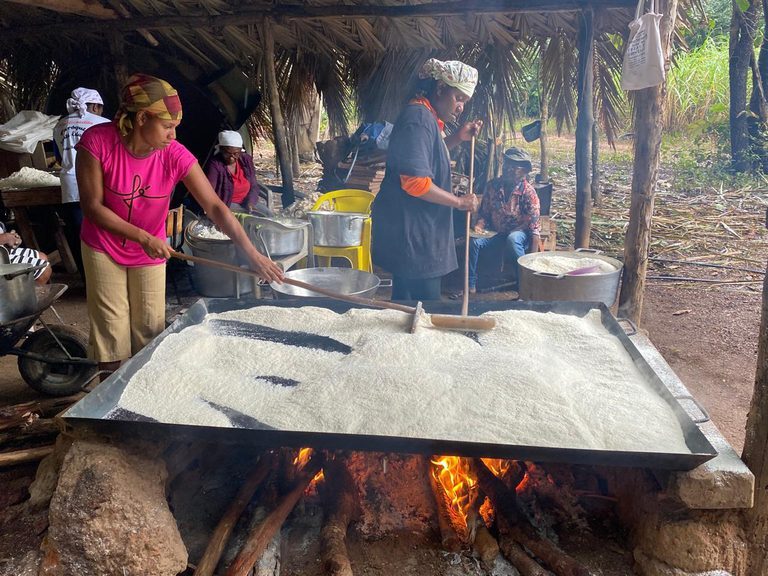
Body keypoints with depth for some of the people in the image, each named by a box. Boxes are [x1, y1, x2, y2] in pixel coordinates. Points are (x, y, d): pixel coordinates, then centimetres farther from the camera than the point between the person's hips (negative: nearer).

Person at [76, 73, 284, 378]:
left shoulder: (176, 156, -21)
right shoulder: (97, 141, -23)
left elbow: (215, 207, -21)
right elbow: (93, 206, -18)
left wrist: (252, 254, -28)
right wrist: (142, 237, -26)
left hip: (152, 251, 1)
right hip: (104, 247, -1)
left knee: (149, 329, 7)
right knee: (112, 329, 5)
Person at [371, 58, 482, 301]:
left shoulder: (426, 117, 15)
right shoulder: (419, 118, -17)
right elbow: (415, 182, -25)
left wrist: (457, 137, 18)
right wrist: (459, 201, -14)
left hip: (416, 231, 11)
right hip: (411, 234, -11)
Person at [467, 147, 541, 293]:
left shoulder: (527, 191, -9)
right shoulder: (492, 186, 3)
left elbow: (533, 221, -13)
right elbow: (484, 212, 12)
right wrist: (480, 225, -11)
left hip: (520, 233, -4)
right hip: (496, 233, 4)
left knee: (512, 240, -39)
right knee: (474, 241, -24)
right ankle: (471, 285, -14)